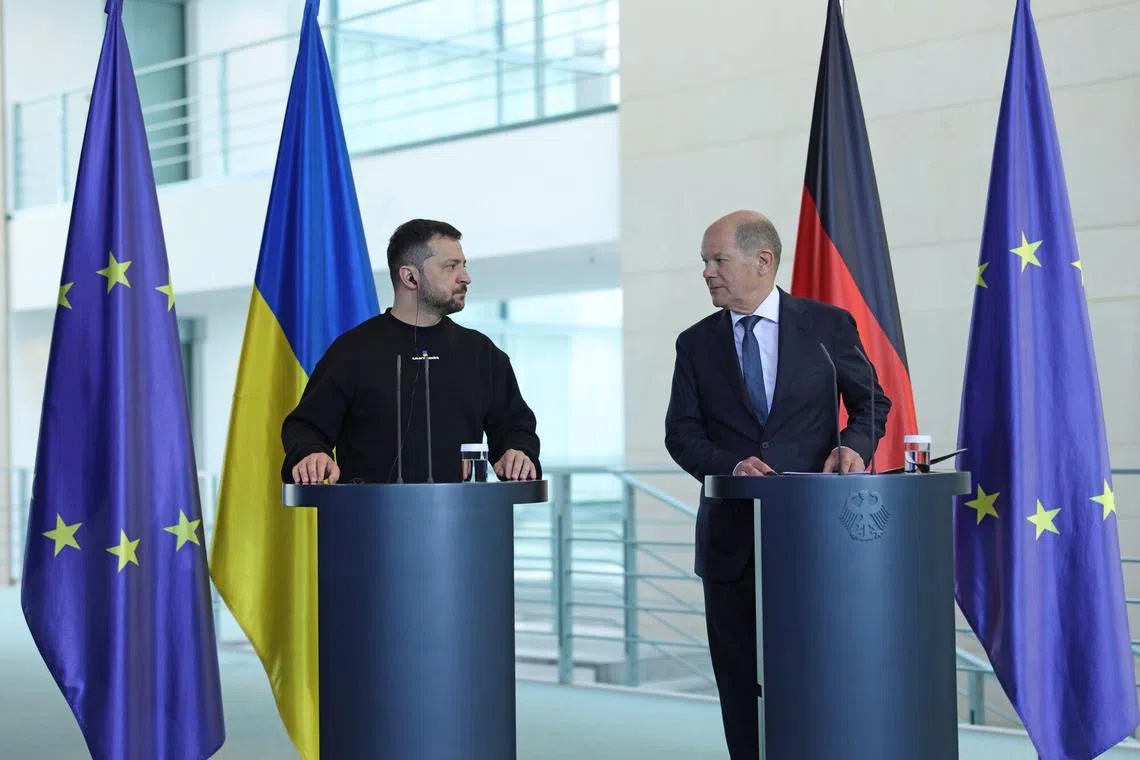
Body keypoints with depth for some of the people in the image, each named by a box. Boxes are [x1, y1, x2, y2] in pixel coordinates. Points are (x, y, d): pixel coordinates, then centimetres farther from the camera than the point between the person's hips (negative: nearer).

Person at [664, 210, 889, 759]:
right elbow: (681, 433, 2)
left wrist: (854, 444, -12)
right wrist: (731, 465, -17)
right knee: (741, 687, 6)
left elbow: (871, 403, 10)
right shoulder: (696, 344, 7)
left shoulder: (828, 325, 2)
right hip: (732, 538, 2)